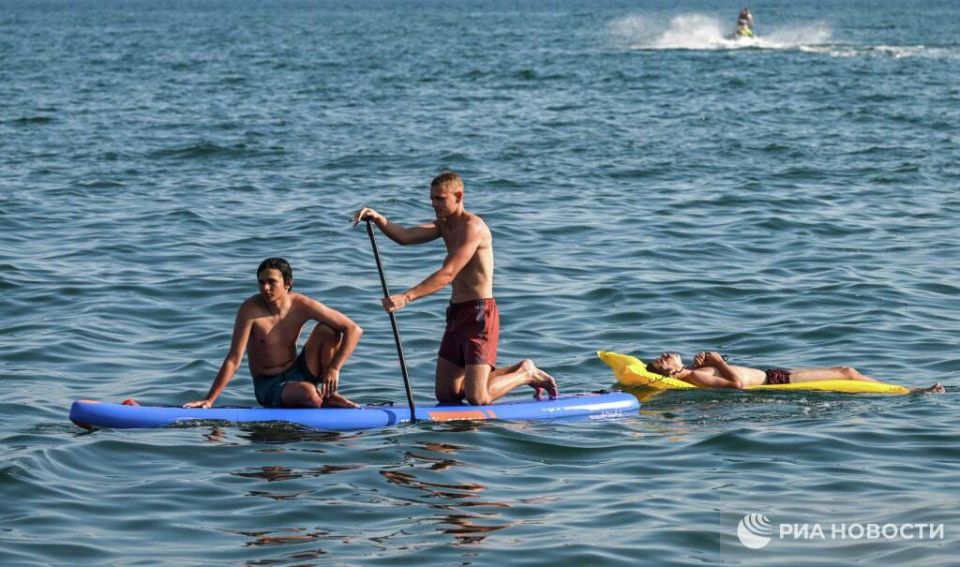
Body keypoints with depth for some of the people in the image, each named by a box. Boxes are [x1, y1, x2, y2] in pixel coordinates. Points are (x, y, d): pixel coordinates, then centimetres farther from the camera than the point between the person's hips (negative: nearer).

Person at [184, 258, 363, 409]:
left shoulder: (301, 306, -11)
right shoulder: (250, 309, -19)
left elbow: (354, 329, -11)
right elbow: (233, 361, -19)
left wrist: (334, 368, -21)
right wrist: (209, 400, -24)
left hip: (297, 373, 4)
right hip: (268, 386, -4)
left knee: (327, 329, -17)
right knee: (307, 393, -37)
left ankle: (329, 393, -4)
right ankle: (326, 403, -1)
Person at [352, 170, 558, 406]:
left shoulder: (472, 227, -17)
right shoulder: (444, 224, 13)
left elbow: (447, 274, -26)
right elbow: (405, 236, -1)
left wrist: (406, 297, -34)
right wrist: (378, 219, -19)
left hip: (479, 315, -9)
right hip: (457, 313, 9)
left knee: (477, 399, -13)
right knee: (445, 393, 13)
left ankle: (526, 374, 14)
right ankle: (516, 371, 27)